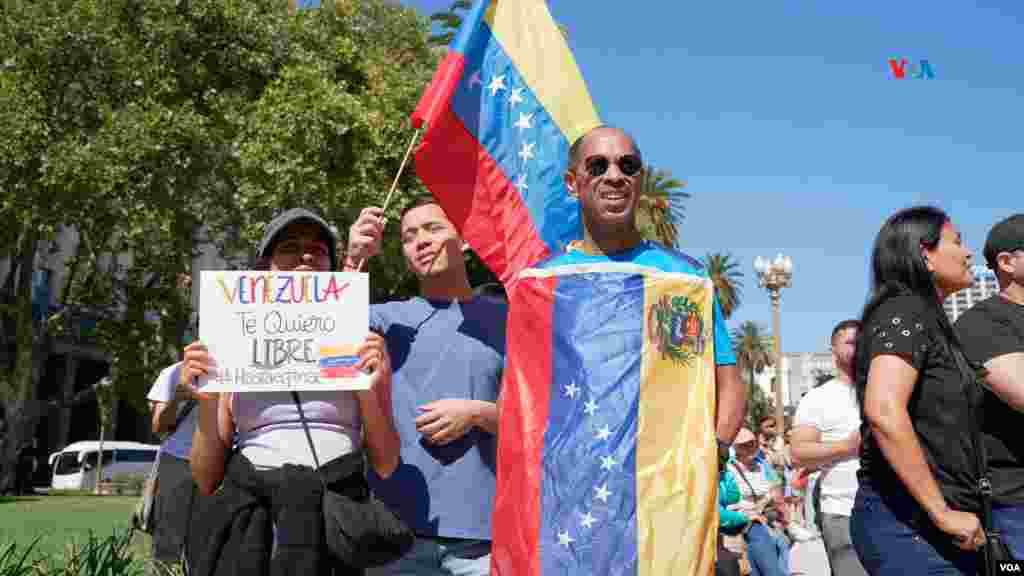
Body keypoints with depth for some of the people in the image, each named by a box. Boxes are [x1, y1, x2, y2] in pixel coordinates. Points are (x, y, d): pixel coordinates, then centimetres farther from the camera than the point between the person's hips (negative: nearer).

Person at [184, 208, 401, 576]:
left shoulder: (361, 345, 5)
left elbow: (386, 466, 4)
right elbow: (208, 481, 8)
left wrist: (369, 393, -11)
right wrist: (207, 404, -7)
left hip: (334, 522, -1)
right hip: (246, 528, 1)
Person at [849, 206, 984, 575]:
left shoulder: (927, 320, 19)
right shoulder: (906, 312, -11)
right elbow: (884, 411, -27)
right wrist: (944, 514, -23)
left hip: (924, 522, 10)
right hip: (909, 521, -10)